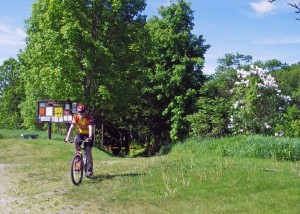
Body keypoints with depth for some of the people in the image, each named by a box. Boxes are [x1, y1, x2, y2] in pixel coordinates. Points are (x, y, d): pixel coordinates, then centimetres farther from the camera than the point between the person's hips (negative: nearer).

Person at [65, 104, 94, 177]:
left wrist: (90, 137, -53)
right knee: (75, 142, -29)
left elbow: (90, 128, -37)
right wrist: (67, 137, -37)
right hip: (80, 133, 3)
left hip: (88, 134, -3)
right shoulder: (76, 117, -16)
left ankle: (90, 169, -7)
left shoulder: (88, 117, -26)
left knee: (88, 151, -13)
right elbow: (71, 127, -24)